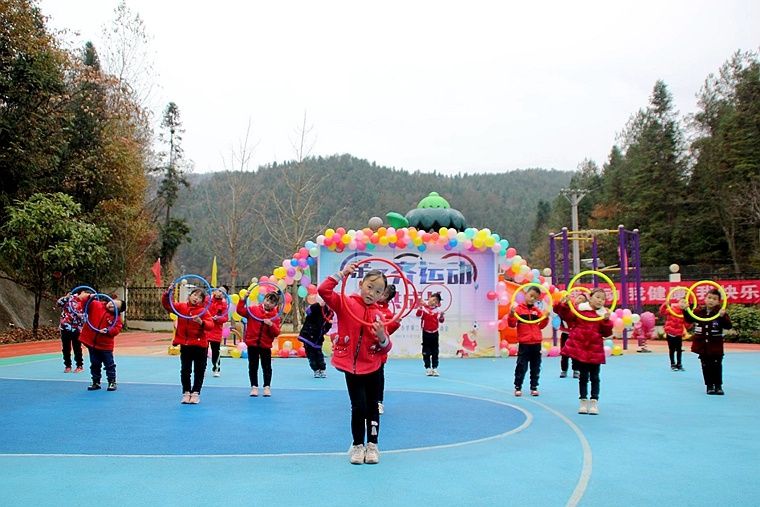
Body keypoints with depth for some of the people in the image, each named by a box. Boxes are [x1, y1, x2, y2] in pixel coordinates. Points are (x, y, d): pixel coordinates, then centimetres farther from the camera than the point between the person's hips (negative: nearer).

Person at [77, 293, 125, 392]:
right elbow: (85, 304, -3)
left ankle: (112, 382, 17)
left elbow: (116, 329, -13)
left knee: (109, 364, 5)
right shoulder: (95, 305, -4)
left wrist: (108, 331, -29)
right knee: (95, 364, 14)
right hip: (92, 343, 2)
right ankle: (96, 382, 26)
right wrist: (89, 297, -21)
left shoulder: (116, 318, -9)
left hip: (105, 345, -2)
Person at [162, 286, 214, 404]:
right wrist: (168, 293, -19)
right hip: (185, 345, 3)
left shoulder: (203, 311, -8)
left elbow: (210, 325, -19)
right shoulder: (181, 307, 2)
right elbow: (166, 304, -3)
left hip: (200, 345, -2)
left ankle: (196, 393, 18)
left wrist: (201, 322, -37)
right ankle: (186, 393, 21)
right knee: (185, 370, 10)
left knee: (199, 371, 7)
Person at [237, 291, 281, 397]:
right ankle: (254, 386, 17)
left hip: (265, 345, 0)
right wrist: (243, 299, -16)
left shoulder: (275, 316, -4)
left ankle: (267, 387, 17)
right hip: (252, 343, 1)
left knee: (267, 367, 6)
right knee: (253, 366, 8)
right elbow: (240, 311, -6)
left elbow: (276, 333, -8)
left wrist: (271, 325, -26)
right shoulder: (253, 310, -2)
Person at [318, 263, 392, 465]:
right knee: (359, 407, -2)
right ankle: (357, 446, 18)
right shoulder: (345, 304, -6)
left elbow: (385, 348, 0)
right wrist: (341, 274, -24)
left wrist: (382, 337, -21)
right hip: (351, 367, -2)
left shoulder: (378, 314, -1)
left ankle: (372, 445, 28)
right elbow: (323, 291, -21)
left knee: (372, 407, 12)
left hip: (373, 368, 2)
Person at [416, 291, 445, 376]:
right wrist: (420, 307, -39)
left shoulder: (437, 310, 1)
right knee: (426, 352, 2)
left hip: (434, 333, 3)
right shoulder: (424, 307, -8)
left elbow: (441, 320, 2)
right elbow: (418, 314, -24)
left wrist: (441, 316, -20)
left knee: (435, 352, 6)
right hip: (426, 333, -2)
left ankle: (435, 368, 13)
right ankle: (428, 368, 10)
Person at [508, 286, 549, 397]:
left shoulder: (537, 310, 7)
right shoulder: (519, 308, -5)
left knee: (536, 367, 10)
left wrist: (546, 317, -2)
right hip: (524, 343, -4)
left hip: (536, 343, 4)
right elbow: (512, 324, -9)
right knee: (521, 366, 0)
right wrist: (511, 315, -26)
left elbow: (541, 326, 12)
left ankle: (534, 387, 20)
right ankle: (518, 387, 11)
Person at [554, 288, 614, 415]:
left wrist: (606, 320, -17)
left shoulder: (603, 314, 1)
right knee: (583, 376, 9)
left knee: (594, 377, 6)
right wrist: (564, 305, -15)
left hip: (595, 349, 1)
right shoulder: (579, 309, -1)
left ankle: (594, 402, 14)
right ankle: (583, 402, 17)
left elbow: (607, 333, -2)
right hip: (579, 347, 0)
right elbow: (566, 316, 0)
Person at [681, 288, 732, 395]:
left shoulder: (720, 312, -9)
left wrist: (723, 316, -33)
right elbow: (689, 320, 5)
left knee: (717, 366, 5)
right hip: (702, 345, 2)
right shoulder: (699, 311, -1)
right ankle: (709, 386, 18)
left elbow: (728, 326, -16)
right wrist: (685, 310, -11)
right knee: (706, 366, 8)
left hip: (716, 346, -2)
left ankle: (718, 386, 18)